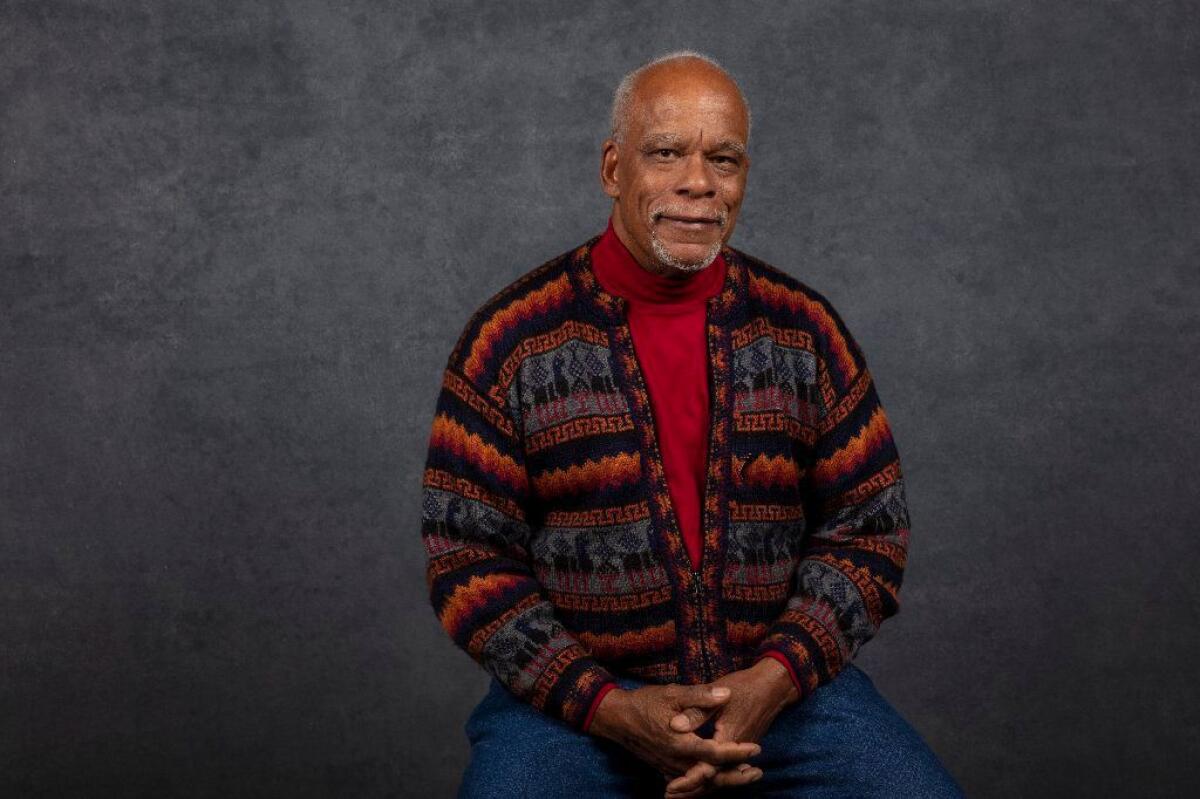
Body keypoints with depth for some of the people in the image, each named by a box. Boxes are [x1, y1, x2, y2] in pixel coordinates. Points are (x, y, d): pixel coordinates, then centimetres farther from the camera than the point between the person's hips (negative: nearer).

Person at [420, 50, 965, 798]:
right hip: (574, 697, -2)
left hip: (779, 684, 2)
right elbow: (469, 558, -4)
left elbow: (867, 526, 4)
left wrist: (776, 676, -11)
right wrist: (608, 707, -14)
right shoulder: (511, 337, -3)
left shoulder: (805, 328, 3)